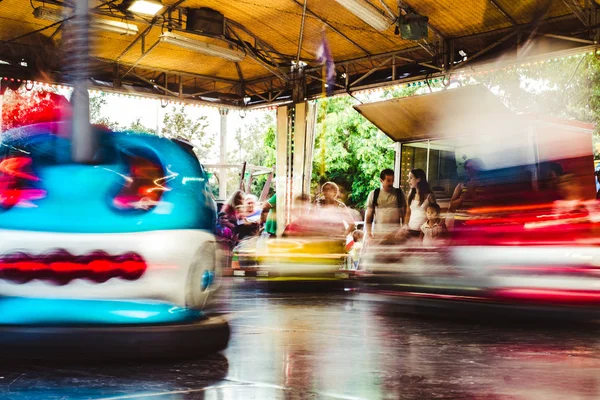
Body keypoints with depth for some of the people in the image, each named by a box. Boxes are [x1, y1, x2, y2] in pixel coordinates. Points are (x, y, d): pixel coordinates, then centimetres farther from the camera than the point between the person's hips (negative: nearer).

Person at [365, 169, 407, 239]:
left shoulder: (399, 193, 8)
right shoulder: (373, 194, 7)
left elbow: (404, 214, 9)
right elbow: (368, 216, 8)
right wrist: (368, 233, 0)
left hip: (395, 232, 0)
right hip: (378, 232, 0)